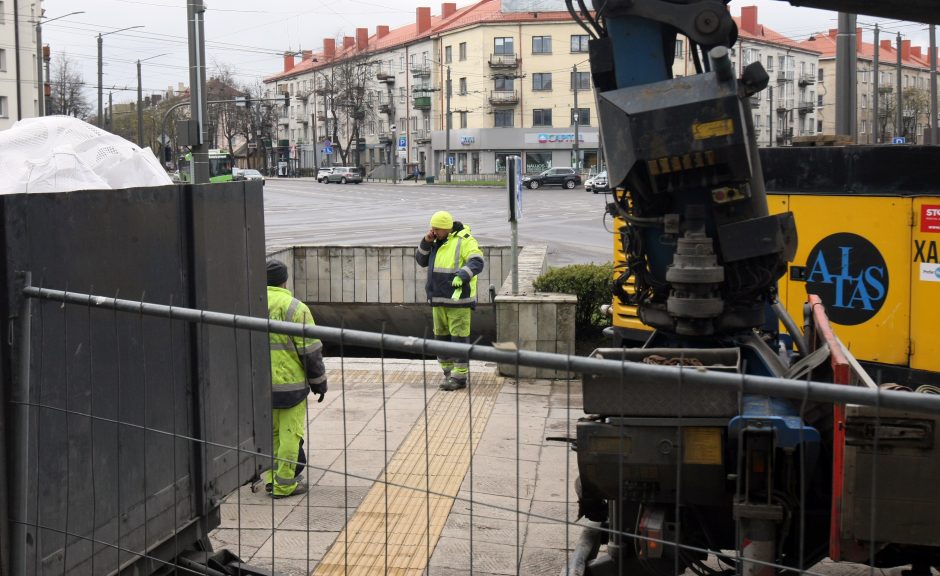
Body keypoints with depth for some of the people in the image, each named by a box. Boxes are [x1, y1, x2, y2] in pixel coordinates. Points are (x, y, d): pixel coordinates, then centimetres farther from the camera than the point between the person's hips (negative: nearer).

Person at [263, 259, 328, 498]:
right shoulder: (295, 308, -12)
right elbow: (311, 350, -9)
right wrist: (319, 383, 2)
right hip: (289, 384, -5)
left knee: (268, 431, 19)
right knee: (290, 433, 3)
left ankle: (270, 477, 20)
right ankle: (284, 484, 6)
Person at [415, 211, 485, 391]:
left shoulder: (464, 241, -10)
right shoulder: (437, 242, 14)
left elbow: (477, 262, -21)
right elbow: (421, 261, 16)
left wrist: (462, 275, -38)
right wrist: (426, 241, 0)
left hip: (458, 297, -8)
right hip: (438, 299, 8)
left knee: (459, 337, -6)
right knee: (441, 336, 12)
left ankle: (459, 377, -5)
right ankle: (448, 372, 22)